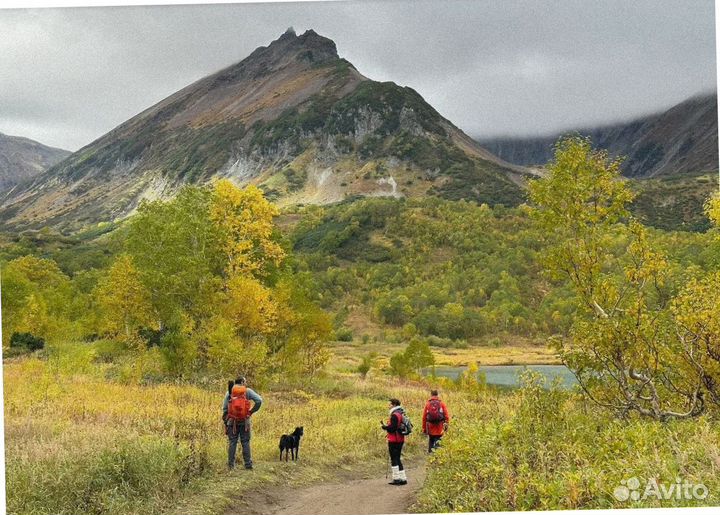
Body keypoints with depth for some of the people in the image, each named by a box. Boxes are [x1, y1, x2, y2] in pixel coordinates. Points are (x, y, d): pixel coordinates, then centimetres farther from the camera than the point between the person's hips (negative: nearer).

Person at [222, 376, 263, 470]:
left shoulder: (229, 392, 5)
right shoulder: (247, 391, 0)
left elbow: (224, 408, 4)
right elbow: (259, 400, -11)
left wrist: (225, 422, 10)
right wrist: (252, 411, 1)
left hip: (232, 421, 1)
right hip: (244, 421, -1)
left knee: (232, 442, 5)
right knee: (245, 443, 5)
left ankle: (231, 465, 3)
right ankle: (248, 464, 4)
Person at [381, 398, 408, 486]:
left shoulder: (394, 415, -17)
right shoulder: (401, 414, 13)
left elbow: (392, 428, -22)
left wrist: (384, 426, -5)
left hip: (394, 441, -9)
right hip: (400, 440, 9)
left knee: (394, 459, -2)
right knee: (398, 459, 15)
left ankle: (396, 478, 1)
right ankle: (403, 478, 15)